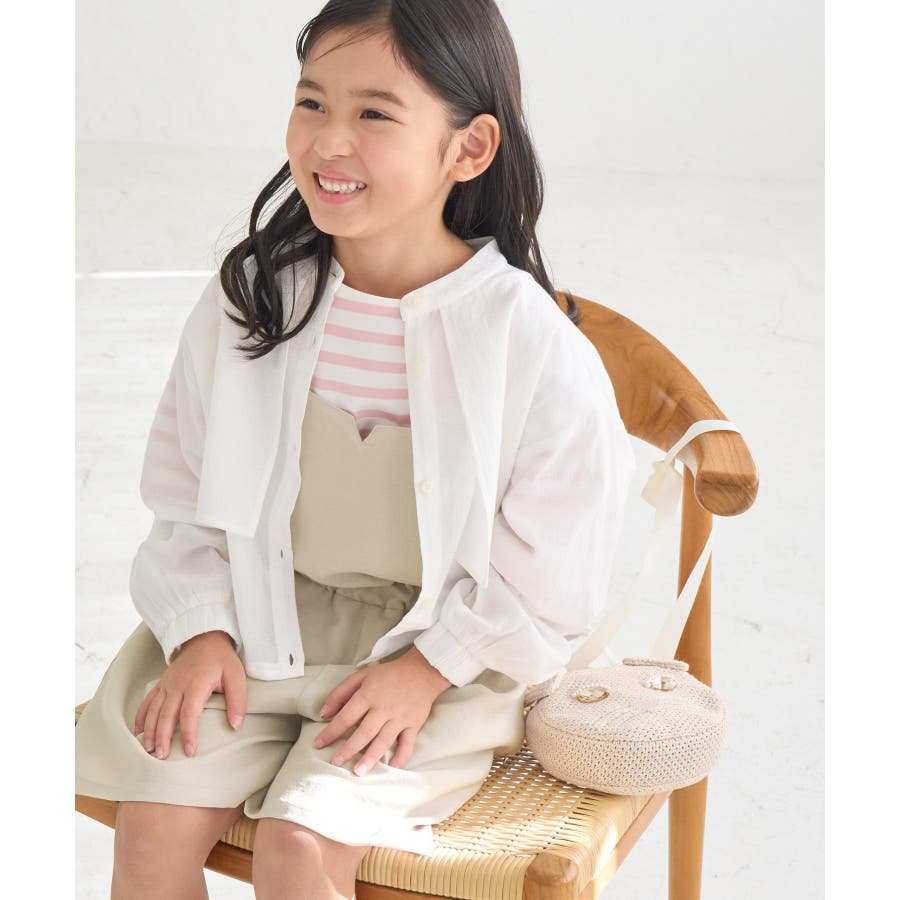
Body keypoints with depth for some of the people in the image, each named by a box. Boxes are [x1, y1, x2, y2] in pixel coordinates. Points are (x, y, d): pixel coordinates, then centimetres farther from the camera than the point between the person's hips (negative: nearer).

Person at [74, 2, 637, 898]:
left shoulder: (530, 343, -15)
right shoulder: (246, 297, -4)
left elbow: (547, 576, -7)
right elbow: (187, 504, 5)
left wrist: (427, 671, -14)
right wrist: (201, 633, -7)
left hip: (444, 651, -3)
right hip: (260, 626, 4)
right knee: (153, 818, -12)